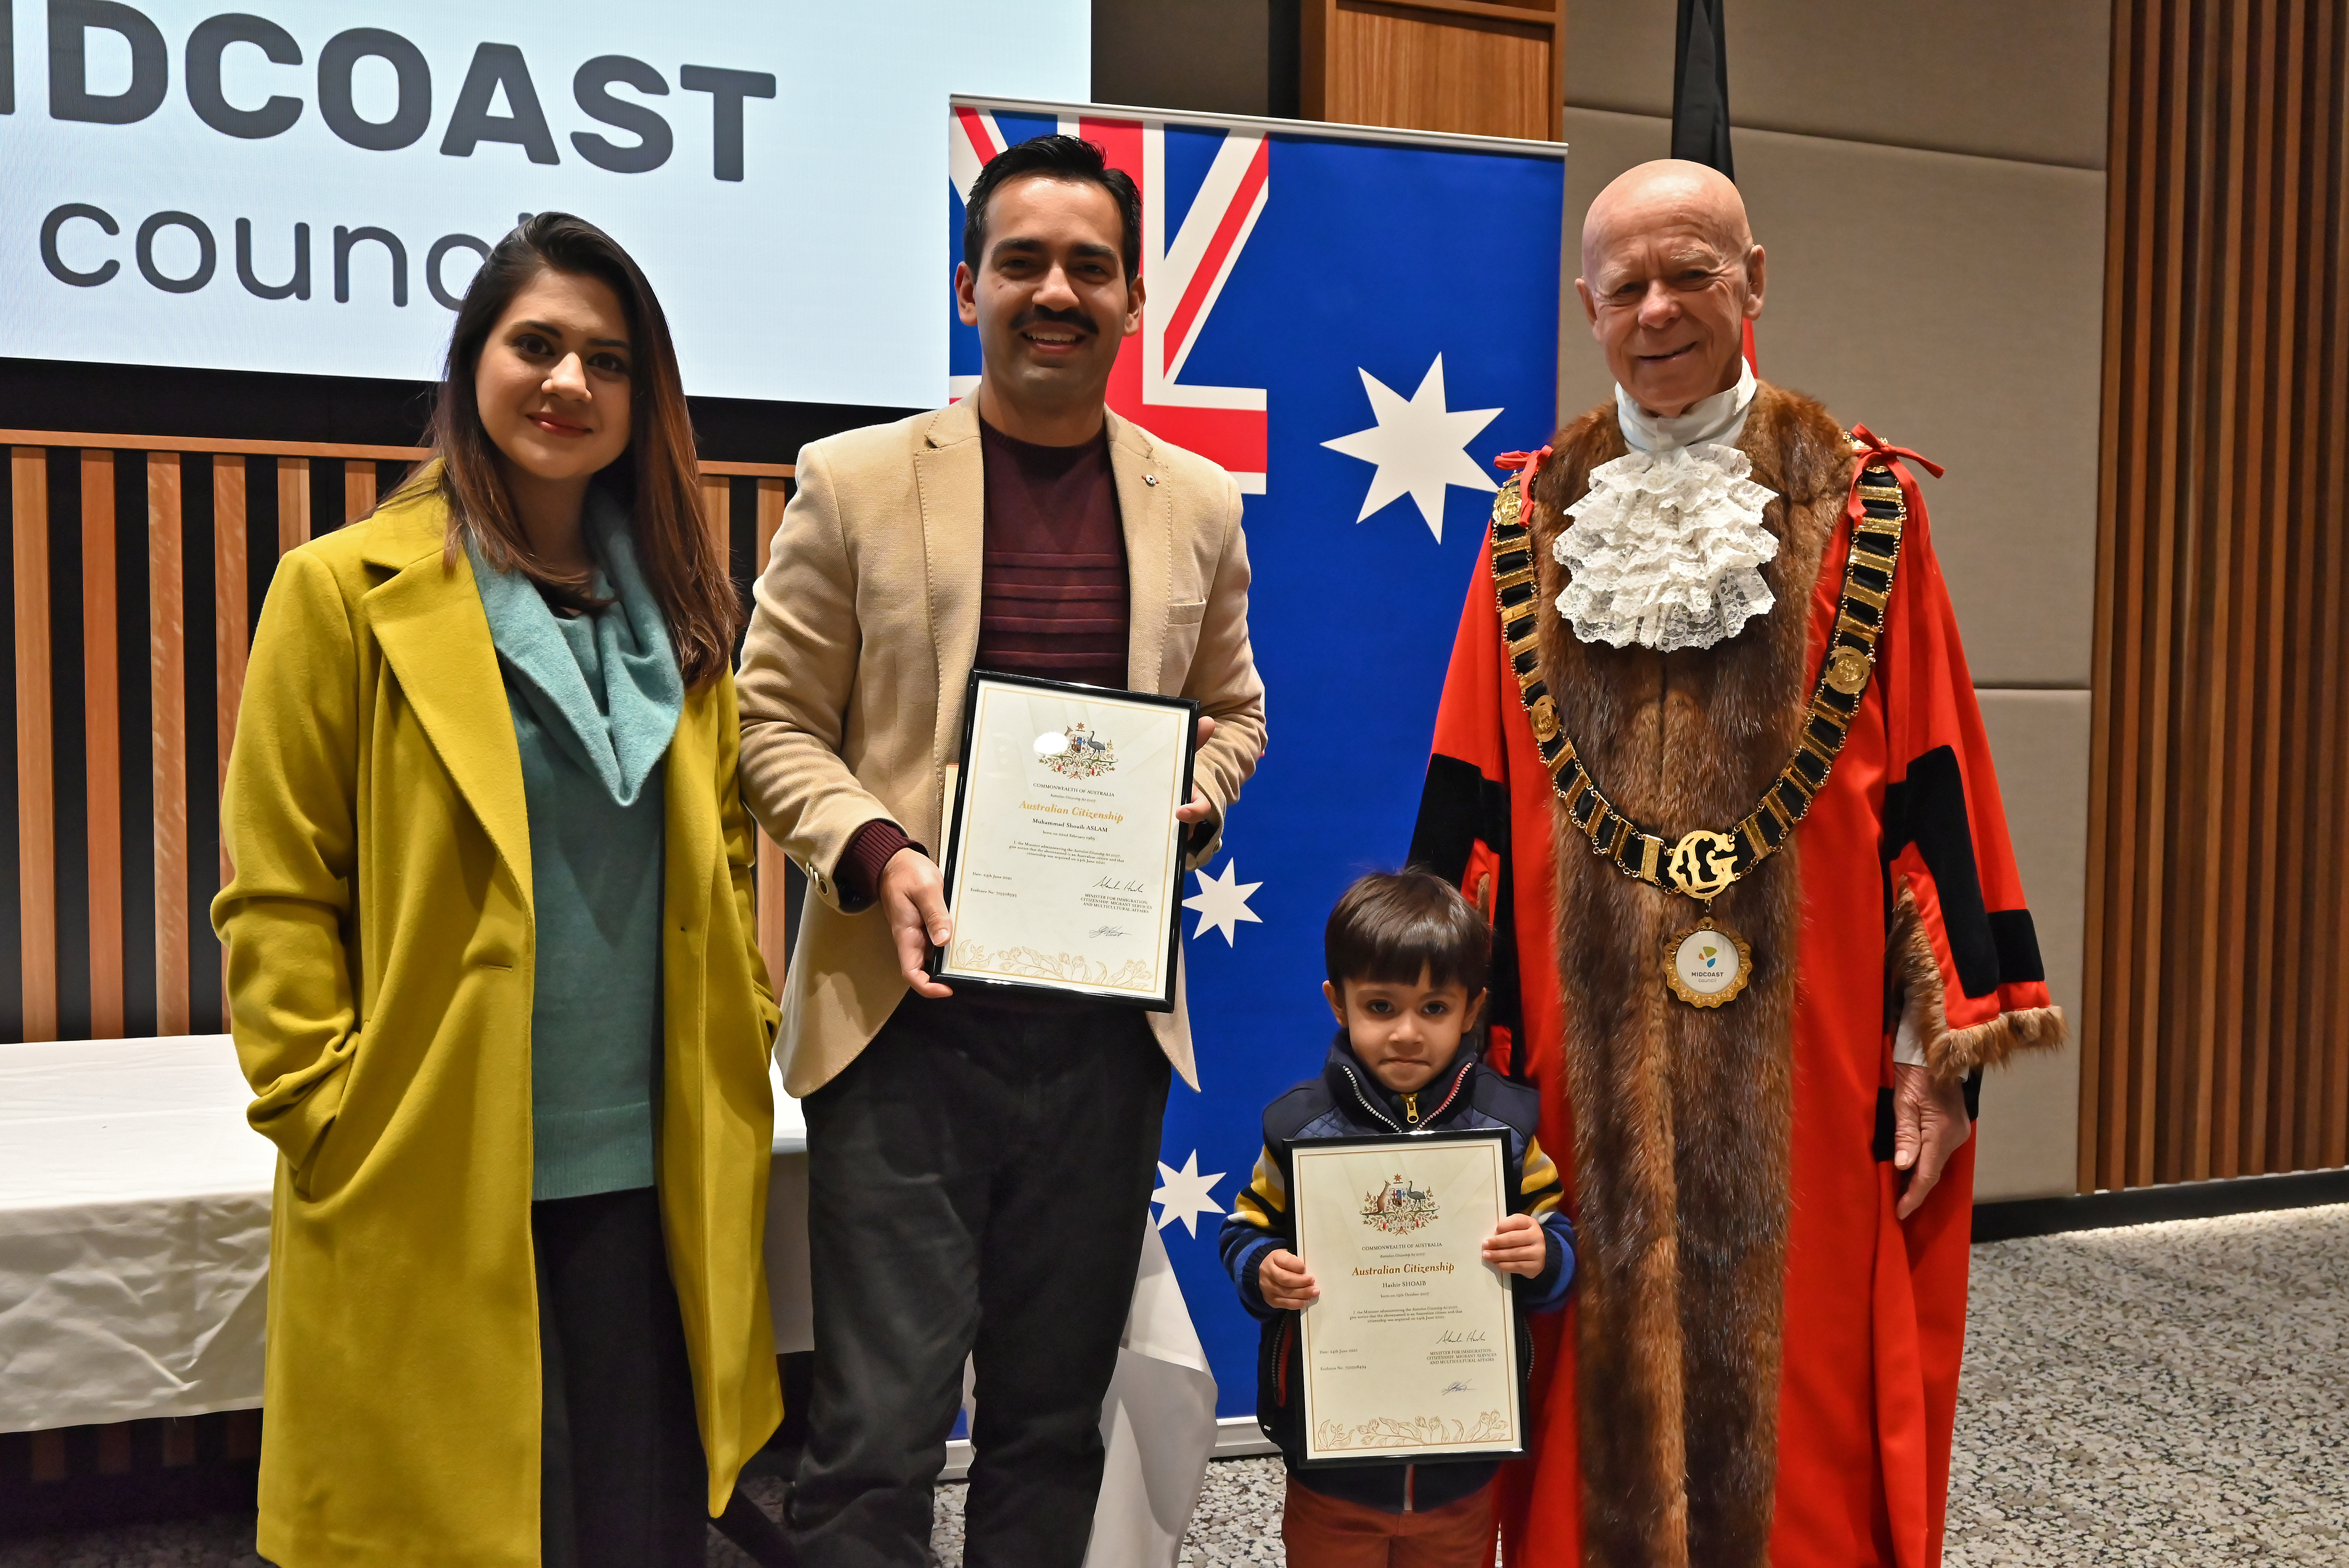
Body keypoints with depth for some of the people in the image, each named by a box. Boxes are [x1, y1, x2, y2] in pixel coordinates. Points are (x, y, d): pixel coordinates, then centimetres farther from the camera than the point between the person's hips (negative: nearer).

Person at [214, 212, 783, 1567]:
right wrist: (330, 1122, -9)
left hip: (652, 1177, 4)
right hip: (440, 1189, -4)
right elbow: (275, 897, -4)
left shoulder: (680, 607, 11)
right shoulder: (346, 591, -3)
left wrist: (743, 1054, 9)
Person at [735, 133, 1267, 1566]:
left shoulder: (1198, 505, 9)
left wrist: (1187, 804, -2)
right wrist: (873, 853, -15)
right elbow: (776, 717, 2)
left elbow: (1231, 709, 19)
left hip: (1108, 1020, 3)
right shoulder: (855, 482, 1)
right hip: (907, 1013, -3)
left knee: (1056, 1415, 16)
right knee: (883, 1424, 0)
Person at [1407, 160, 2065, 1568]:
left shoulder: (1860, 509, 2)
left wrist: (1940, 1046, -5)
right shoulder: (1539, 519, 7)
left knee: (1793, 1398, 8)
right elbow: (1473, 797, 7)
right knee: (1598, 1405, 11)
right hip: (1587, 1046, 2)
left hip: (1798, 1055, -1)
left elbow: (1930, 785, 0)